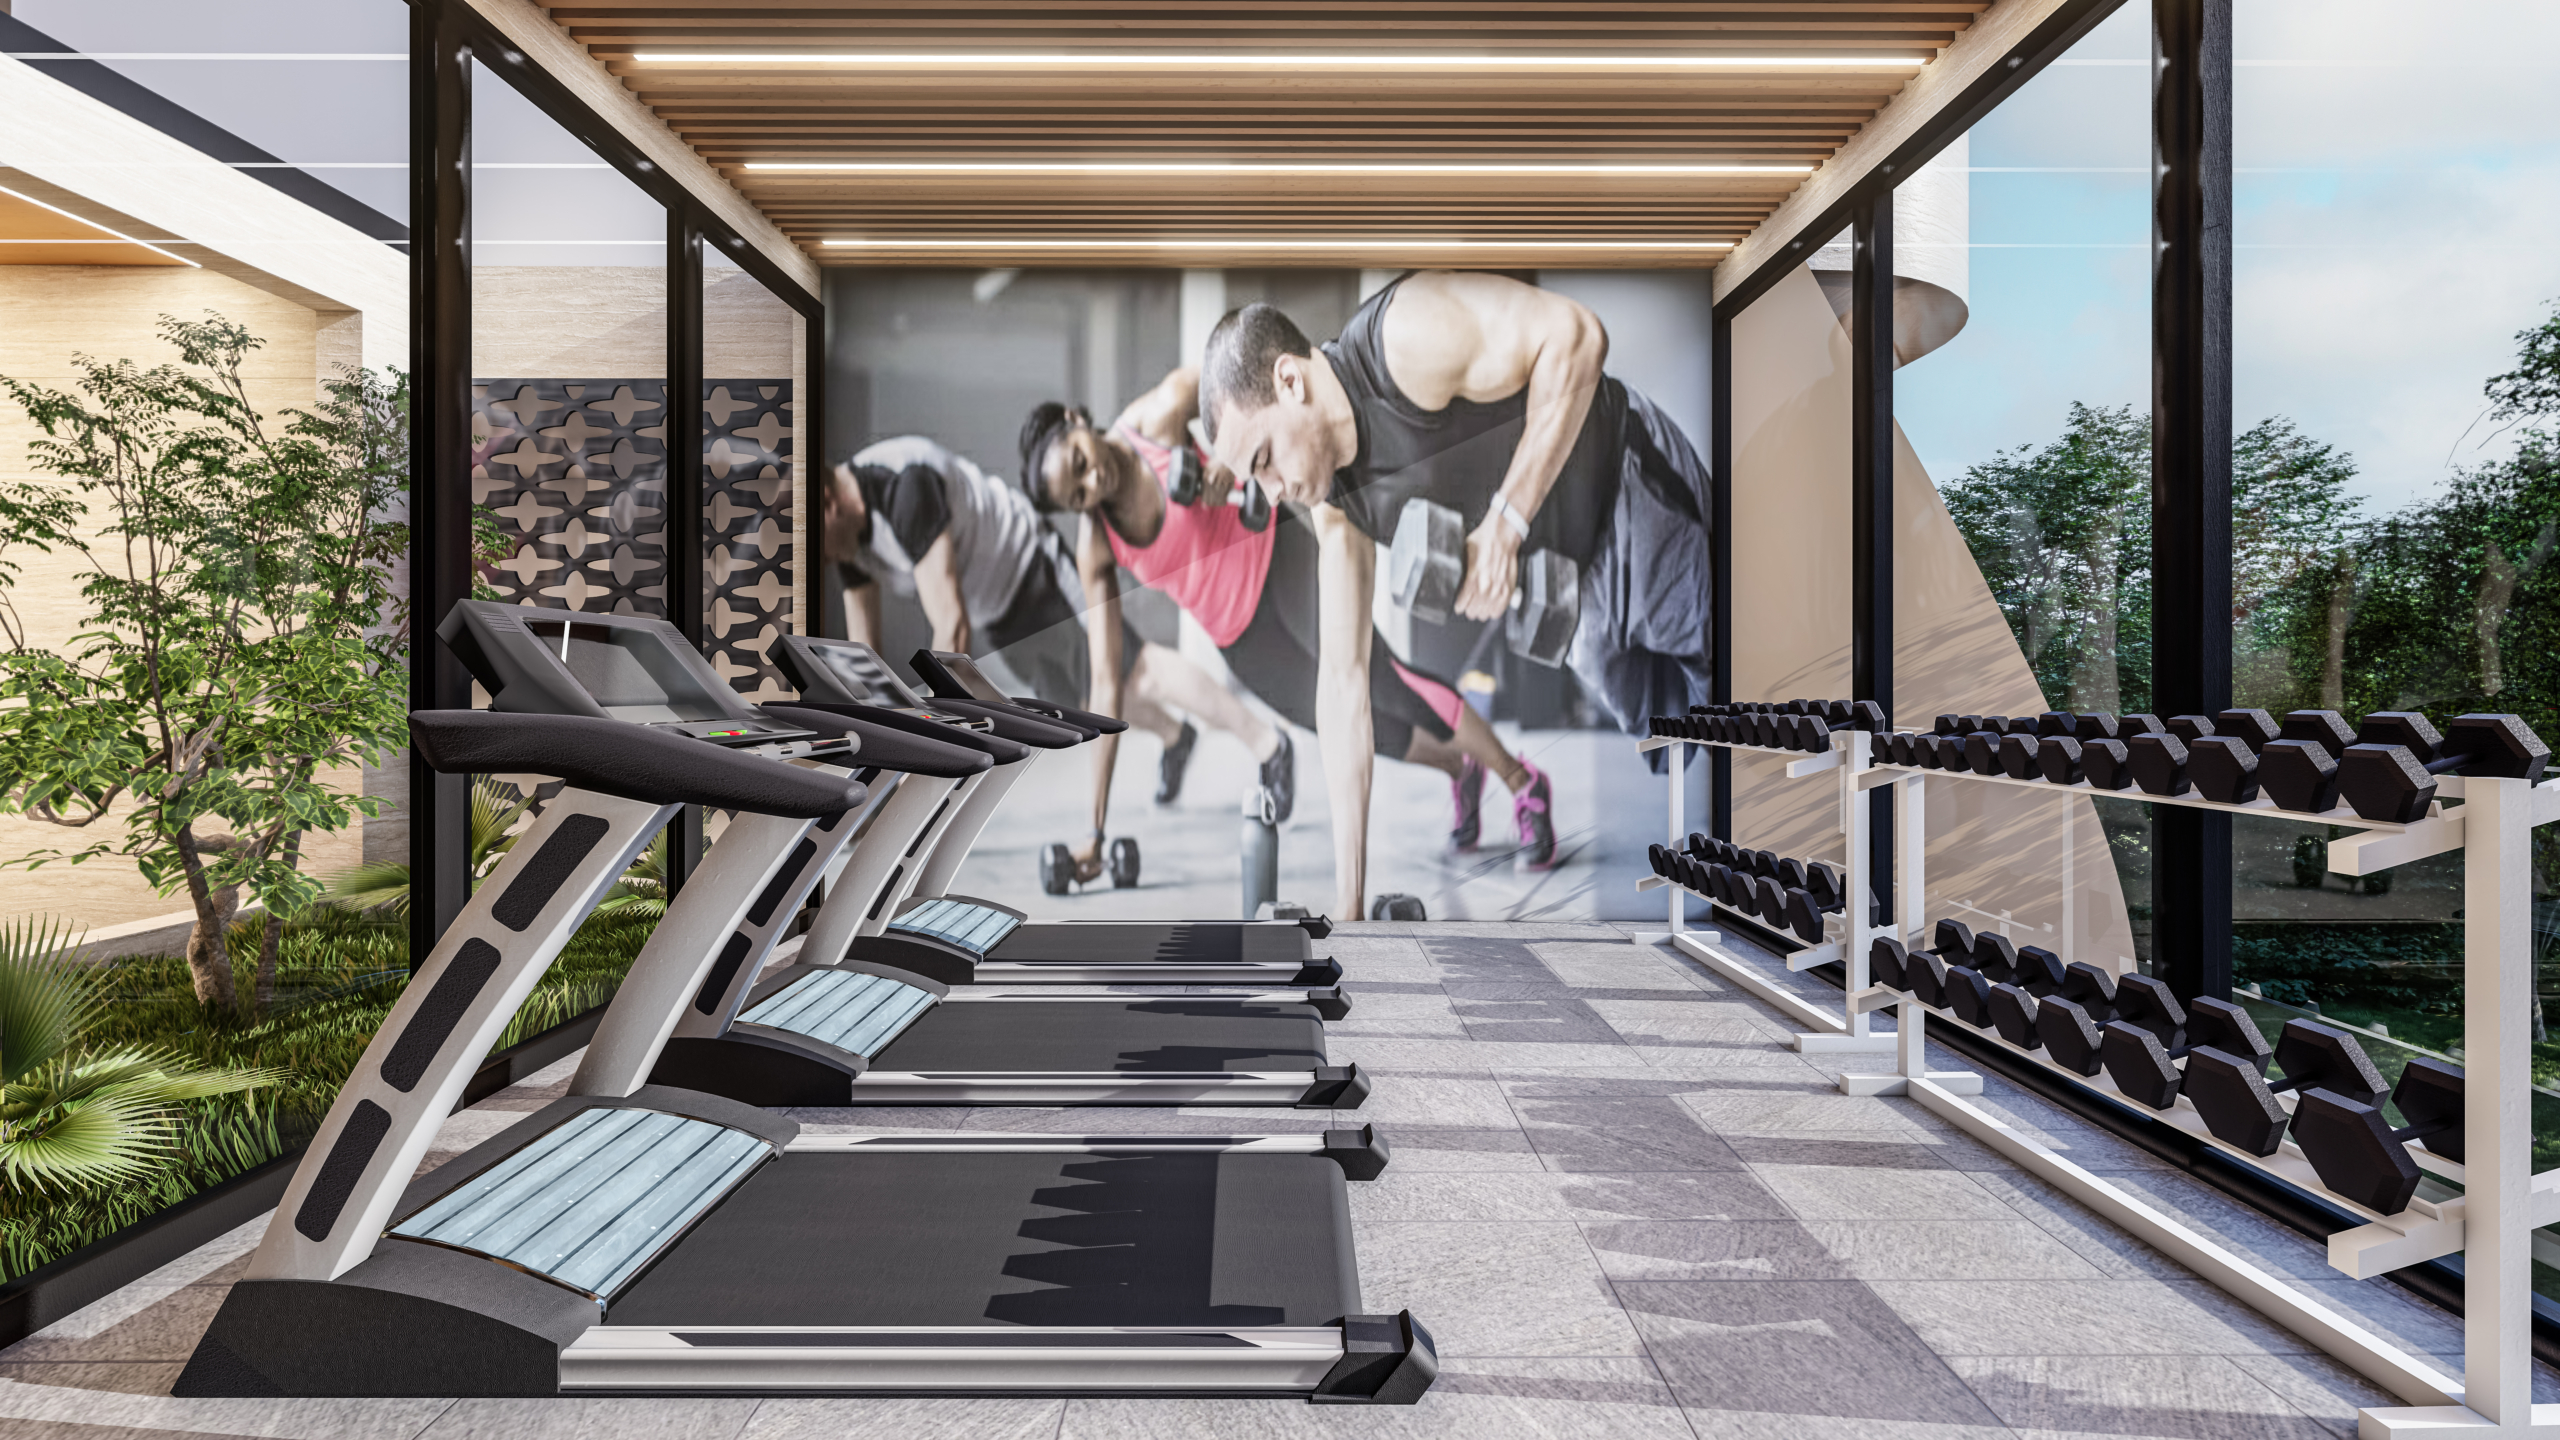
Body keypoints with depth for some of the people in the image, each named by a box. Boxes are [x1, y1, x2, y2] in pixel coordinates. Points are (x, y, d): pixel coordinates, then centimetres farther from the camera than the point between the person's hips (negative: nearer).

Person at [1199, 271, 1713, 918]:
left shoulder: (1404, 337, -24)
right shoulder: (1335, 502, 0)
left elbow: (1574, 335, -29)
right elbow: (1344, 676, 2)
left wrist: (1505, 520, -29)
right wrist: (1349, 876, 3)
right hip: (1589, 596, 7)